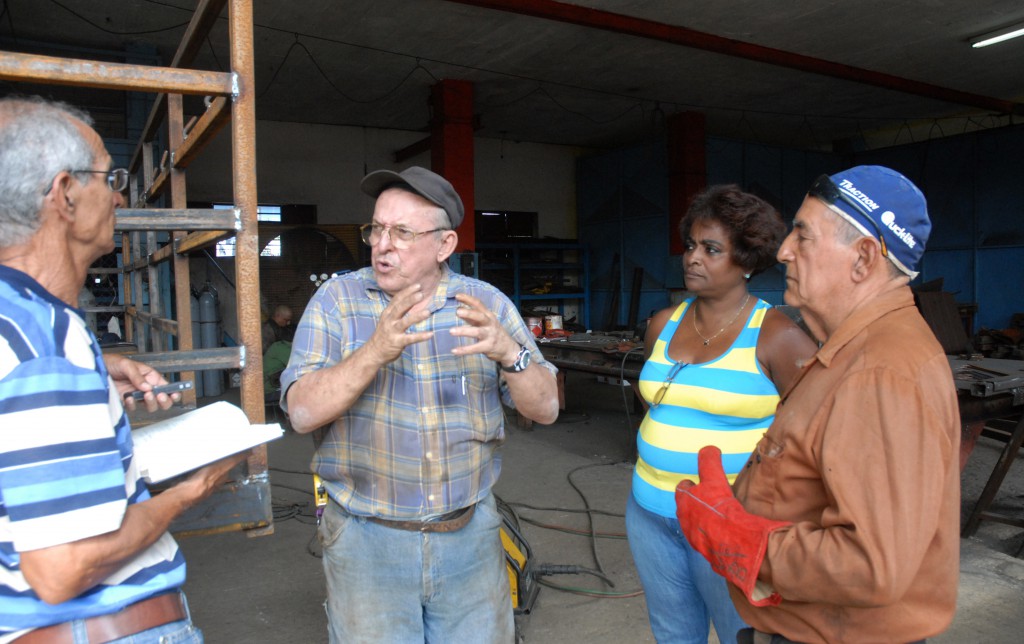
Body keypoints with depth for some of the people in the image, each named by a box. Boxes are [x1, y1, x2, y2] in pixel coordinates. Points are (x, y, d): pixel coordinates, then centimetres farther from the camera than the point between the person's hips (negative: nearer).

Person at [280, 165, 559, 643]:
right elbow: (302, 412, -14)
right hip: (367, 537, -1)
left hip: (471, 532, 2)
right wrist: (376, 352, -29)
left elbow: (545, 409, -6)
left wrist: (508, 353, -25)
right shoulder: (337, 299, -5)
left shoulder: (488, 306, -2)